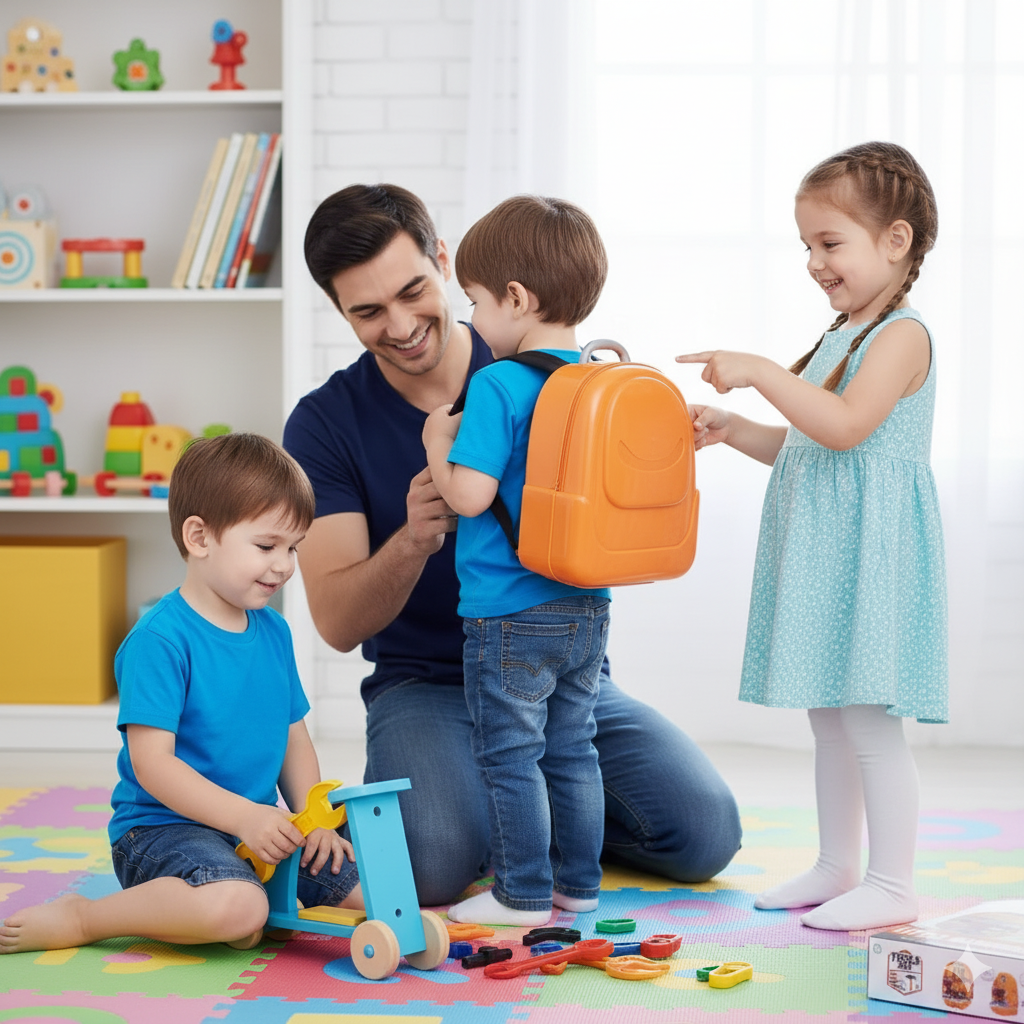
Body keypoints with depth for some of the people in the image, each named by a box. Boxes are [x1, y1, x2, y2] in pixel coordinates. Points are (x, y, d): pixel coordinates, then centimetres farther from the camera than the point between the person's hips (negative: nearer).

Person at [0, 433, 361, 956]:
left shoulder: (274, 632, 11)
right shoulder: (160, 638, -15)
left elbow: (293, 740, 16)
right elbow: (153, 762, -20)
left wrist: (314, 820, 0)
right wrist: (242, 816, -26)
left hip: (257, 826, 8)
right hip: (162, 828, -8)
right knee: (237, 907, -36)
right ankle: (77, 919, -13)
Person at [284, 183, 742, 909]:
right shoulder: (325, 424, -6)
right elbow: (338, 623, -11)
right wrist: (414, 540, -32)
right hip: (424, 684, -2)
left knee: (705, 834, -16)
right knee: (438, 862, -30)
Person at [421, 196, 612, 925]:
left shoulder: (497, 385, -16)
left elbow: (471, 495, -23)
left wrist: (439, 446, -3)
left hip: (510, 616, -7)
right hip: (587, 608, 7)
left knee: (510, 756, 4)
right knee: (571, 750, 17)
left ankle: (525, 893, 11)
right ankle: (579, 881, 24)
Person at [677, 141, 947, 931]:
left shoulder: (902, 334, -11)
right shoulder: (842, 335, 18)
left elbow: (845, 426, -26)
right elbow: (801, 444, 22)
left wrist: (758, 372, -25)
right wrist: (733, 431, 8)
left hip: (870, 550, -10)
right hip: (821, 554, 10)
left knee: (868, 715, -7)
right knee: (830, 716, 14)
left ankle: (893, 885, 1)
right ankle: (838, 867, 24)